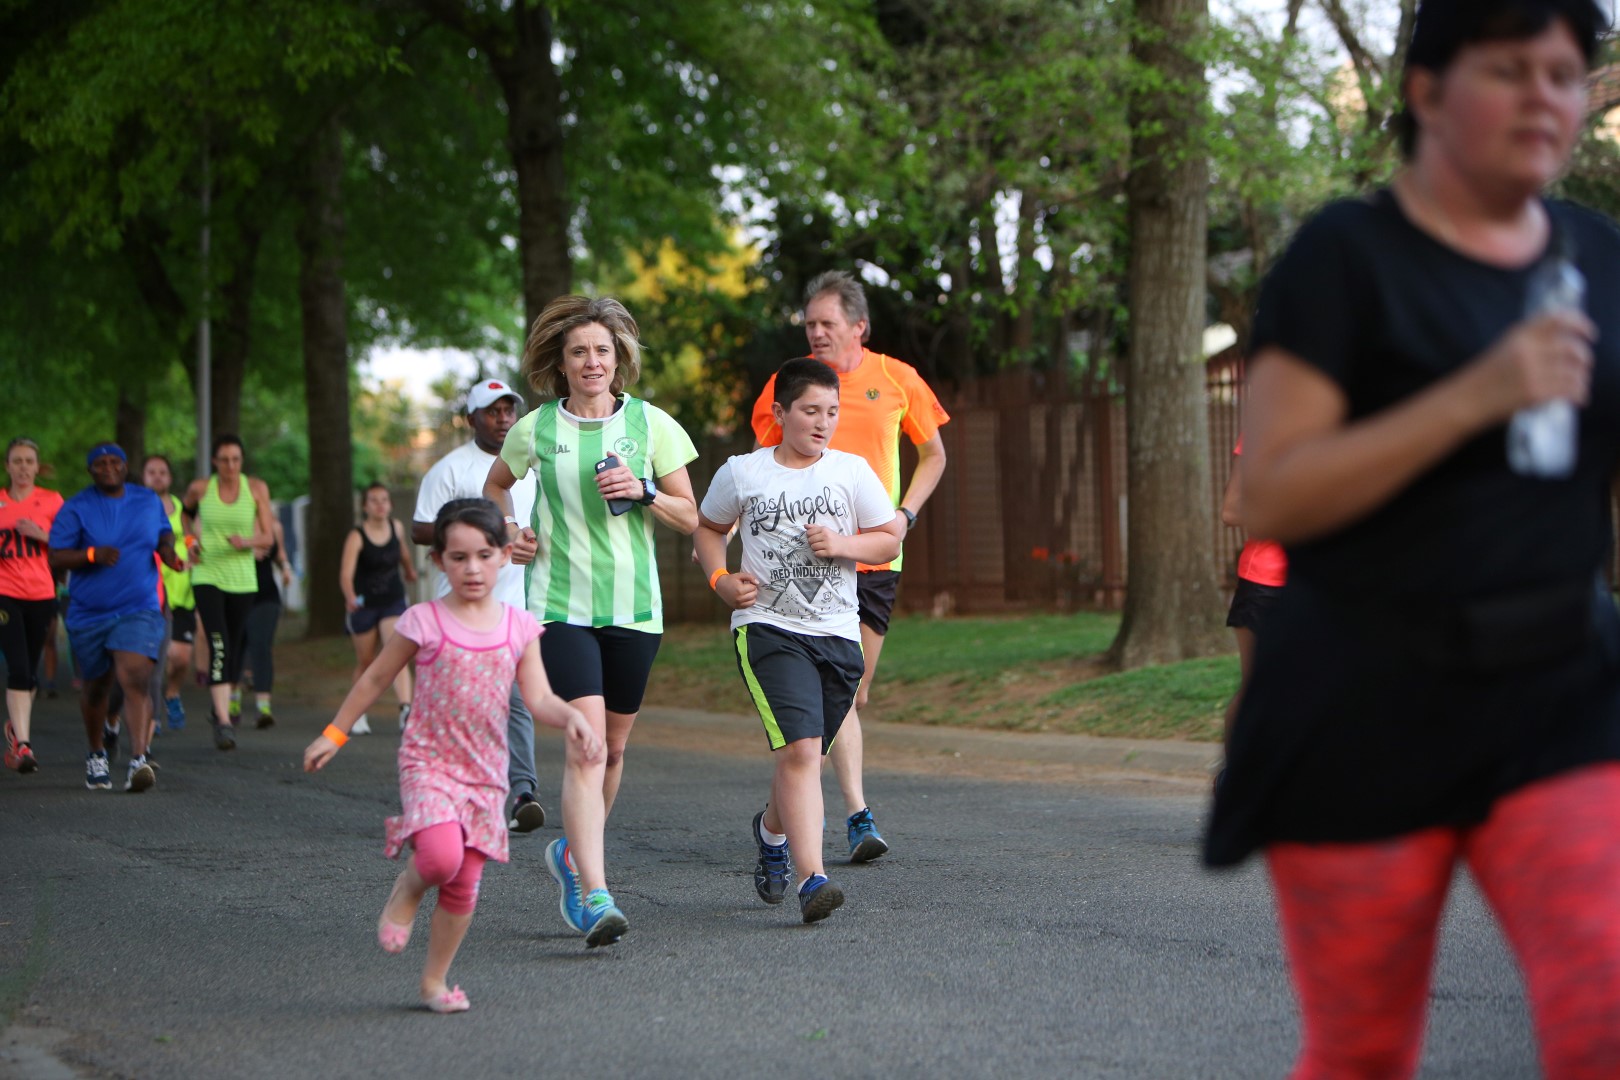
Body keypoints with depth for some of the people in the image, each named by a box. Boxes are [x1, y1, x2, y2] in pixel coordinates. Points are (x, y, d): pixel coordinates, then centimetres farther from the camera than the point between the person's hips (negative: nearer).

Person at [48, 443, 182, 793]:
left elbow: (164, 533, 24)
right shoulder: (75, 508, -4)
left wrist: (168, 551, 2)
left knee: (135, 681, -20)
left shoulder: (149, 501, 6)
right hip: (89, 615, 0)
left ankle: (138, 760, -28)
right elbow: (55, 558, -9)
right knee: (95, 686, 14)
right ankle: (96, 755, 38)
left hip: (139, 610, 0)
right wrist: (92, 554, -25)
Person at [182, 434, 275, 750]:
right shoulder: (200, 488, 0)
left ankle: (221, 703, 36)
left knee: (235, 647, 10)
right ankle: (223, 722, -24)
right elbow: (186, 512, 22)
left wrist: (248, 541, -19)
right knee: (219, 646, -17)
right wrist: (190, 540, 8)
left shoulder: (256, 489, 0)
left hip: (242, 578, 2)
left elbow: (268, 536, 1)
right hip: (207, 576, -2)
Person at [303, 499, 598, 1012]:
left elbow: (539, 698, 0)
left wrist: (571, 717, -21)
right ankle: (407, 891, 7)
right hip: (429, 762, -3)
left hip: (486, 772, 3)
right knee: (442, 857, -28)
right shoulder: (424, 622, -6)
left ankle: (435, 980, 23)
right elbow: (376, 679, 6)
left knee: (464, 884, 5)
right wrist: (334, 733, 9)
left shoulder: (519, 626, 3)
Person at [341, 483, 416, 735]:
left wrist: (409, 570, 44)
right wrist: (350, 597, -44)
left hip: (393, 602, 2)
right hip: (364, 604, -2)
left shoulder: (397, 528, 0)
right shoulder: (357, 537, -13)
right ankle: (359, 714, 29)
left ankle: (406, 708, -32)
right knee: (365, 661, 10)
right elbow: (346, 573, -25)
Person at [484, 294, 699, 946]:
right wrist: (510, 530, 4)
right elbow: (496, 485, 22)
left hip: (633, 604, 2)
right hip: (560, 603, -2)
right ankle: (595, 896, -22)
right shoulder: (535, 429, 2)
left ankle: (573, 854, 37)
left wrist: (644, 491, -12)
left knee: (614, 746, 11)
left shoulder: (650, 423, 2)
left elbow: (690, 518, 6)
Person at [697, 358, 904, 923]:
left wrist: (842, 545, -9)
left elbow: (890, 538, 10)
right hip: (768, 628, -3)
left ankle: (772, 826, 46)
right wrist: (721, 579, 1)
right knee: (800, 749, -19)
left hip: (837, 633, 3)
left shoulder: (852, 471, 5)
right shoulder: (741, 474, 3)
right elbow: (708, 527, 19)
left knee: (803, 755, 13)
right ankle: (812, 878, -23)